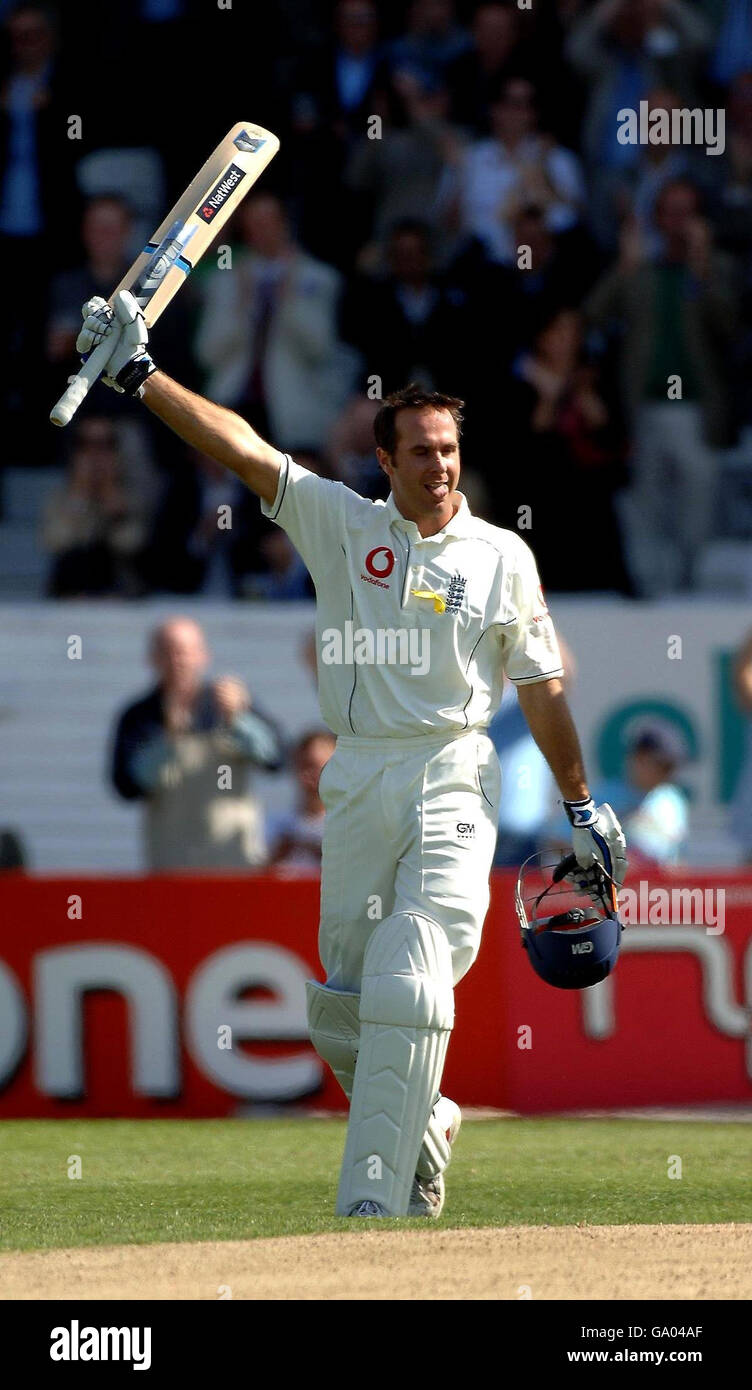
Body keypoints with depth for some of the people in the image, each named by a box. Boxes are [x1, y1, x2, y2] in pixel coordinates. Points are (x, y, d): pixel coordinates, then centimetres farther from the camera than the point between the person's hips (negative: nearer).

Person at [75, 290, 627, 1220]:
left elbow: (541, 688, 11)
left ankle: (375, 1203, -19)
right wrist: (139, 376, -11)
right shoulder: (343, 526, 6)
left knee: (407, 987, -17)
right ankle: (423, 1128, 34)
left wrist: (582, 807, 12)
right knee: (339, 1010, 6)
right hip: (356, 784, 3)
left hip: (453, 784, -2)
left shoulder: (501, 557, 5)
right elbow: (241, 447, -3)